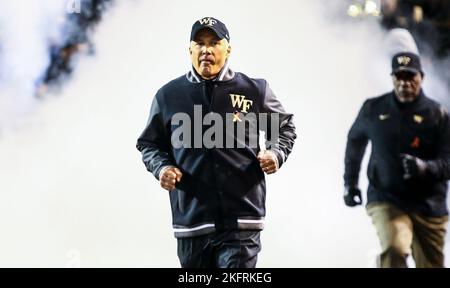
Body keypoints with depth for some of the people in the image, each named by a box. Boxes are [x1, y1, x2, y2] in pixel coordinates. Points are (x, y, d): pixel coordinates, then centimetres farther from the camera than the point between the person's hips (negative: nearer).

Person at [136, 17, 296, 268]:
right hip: (191, 221, 2)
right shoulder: (168, 95, 6)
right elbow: (149, 143, 18)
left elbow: (285, 127, 19)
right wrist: (161, 167, -2)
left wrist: (277, 153, -2)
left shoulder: (254, 90, 3)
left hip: (241, 222, -2)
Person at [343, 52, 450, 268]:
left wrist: (425, 168, -29)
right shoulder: (373, 109, 3)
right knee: (394, 249, -29)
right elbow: (355, 140, 22)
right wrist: (350, 183, 23)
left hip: (429, 207, 1)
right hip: (385, 201, -1)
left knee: (431, 264, 9)